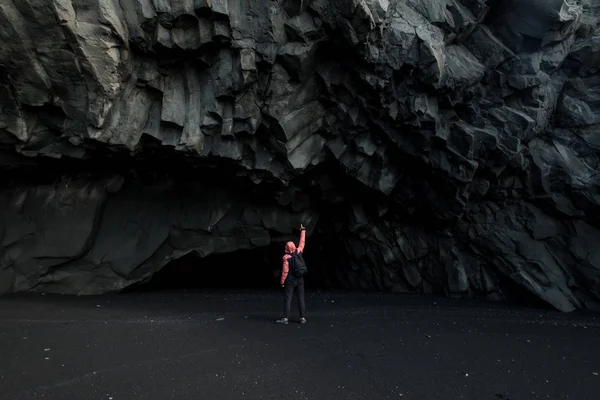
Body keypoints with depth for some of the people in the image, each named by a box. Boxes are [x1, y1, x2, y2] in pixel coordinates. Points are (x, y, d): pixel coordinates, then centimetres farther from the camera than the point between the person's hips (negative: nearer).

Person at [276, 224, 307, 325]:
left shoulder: (286, 257, -14)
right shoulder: (299, 252, -3)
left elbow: (285, 271, -15)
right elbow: (302, 242, 11)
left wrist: (282, 281, -5)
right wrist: (303, 230, 22)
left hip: (290, 281, -4)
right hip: (300, 280, 4)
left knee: (288, 299, 1)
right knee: (301, 298, 9)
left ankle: (285, 318, 3)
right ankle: (302, 318, 12)